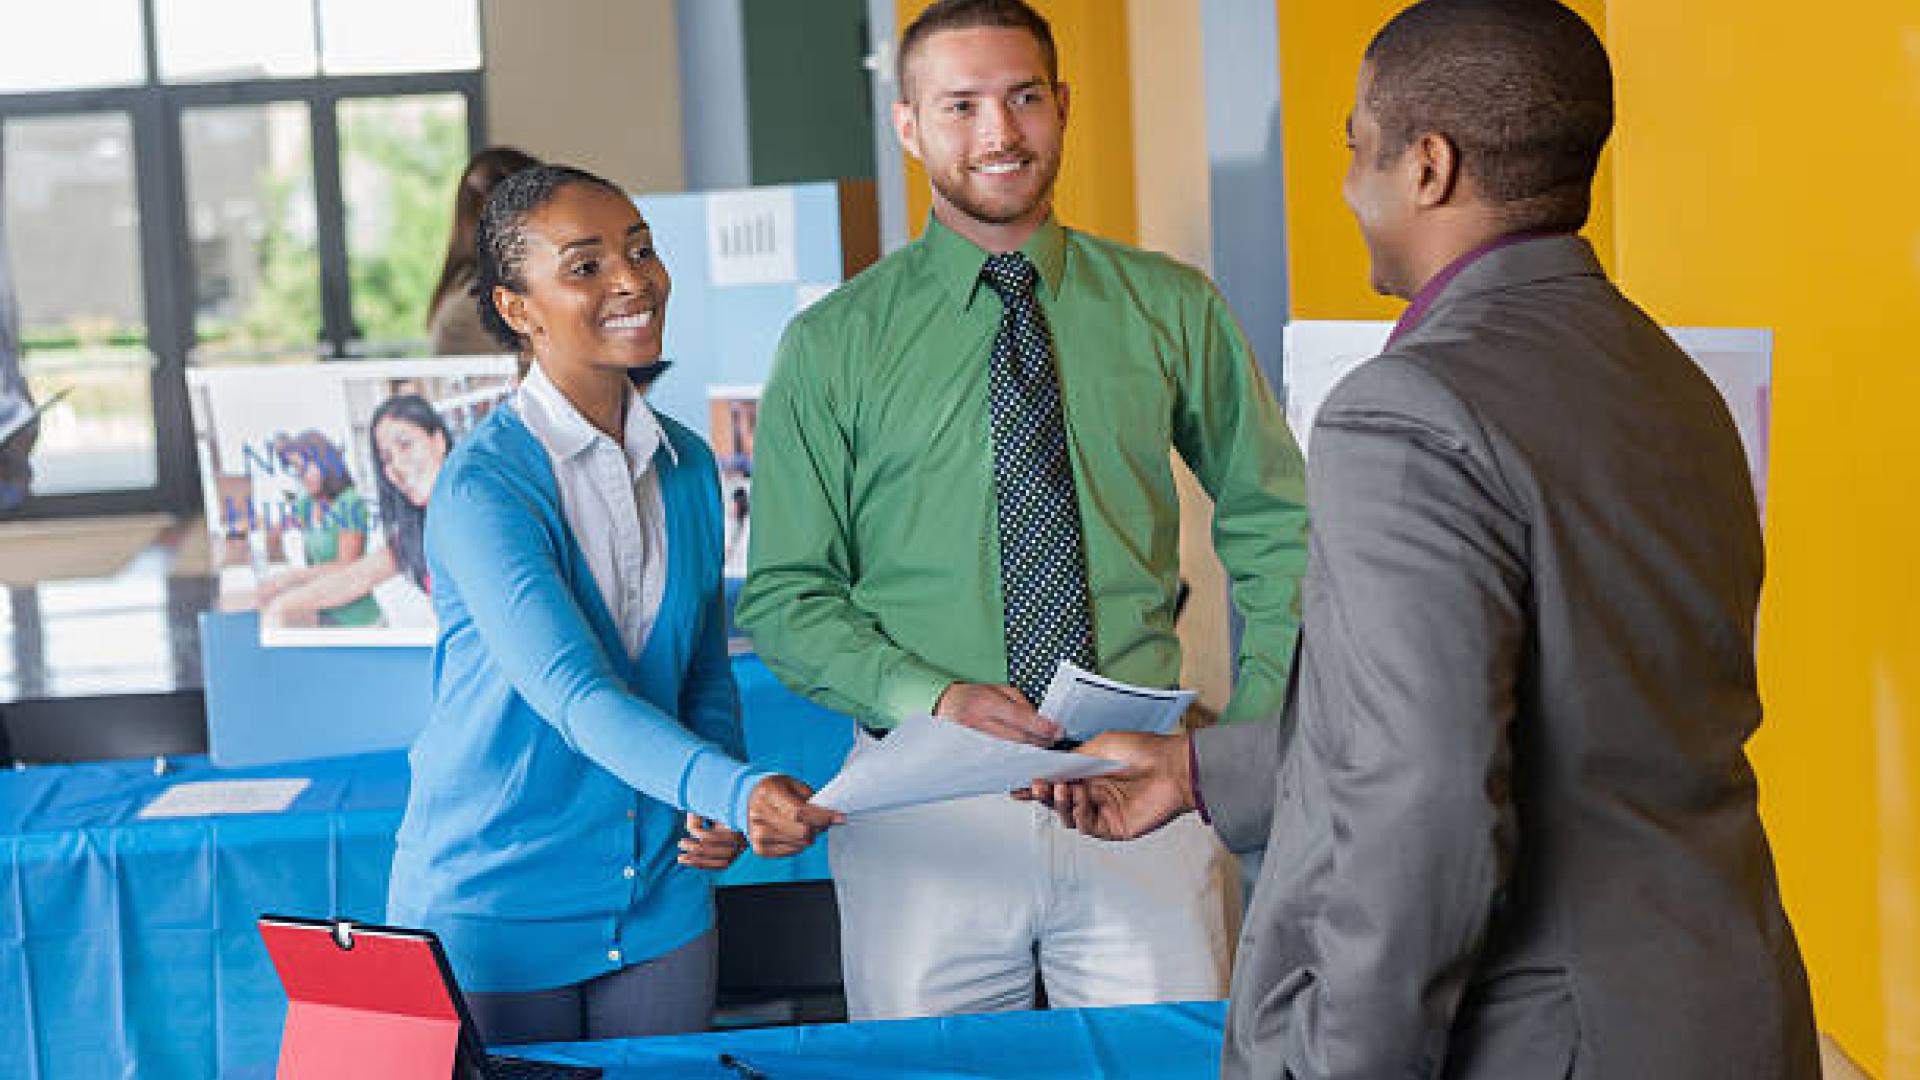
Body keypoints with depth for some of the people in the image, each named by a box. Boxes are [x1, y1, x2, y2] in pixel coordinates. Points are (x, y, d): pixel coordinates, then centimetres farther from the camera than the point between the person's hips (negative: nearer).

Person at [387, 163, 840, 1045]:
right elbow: (573, 693, -28)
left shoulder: (687, 466, 4)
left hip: (661, 905, 5)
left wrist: (720, 808, -6)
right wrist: (736, 789, -42)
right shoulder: (482, 486, -16)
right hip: (494, 907, -5)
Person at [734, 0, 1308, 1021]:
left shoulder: (1172, 309, 5)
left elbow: (1273, 527, 14)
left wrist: (1256, 734, 1)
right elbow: (784, 596, 1)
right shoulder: (834, 344, 1)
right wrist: (929, 697, -15)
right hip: (927, 808, -1)